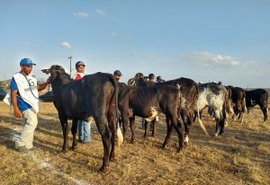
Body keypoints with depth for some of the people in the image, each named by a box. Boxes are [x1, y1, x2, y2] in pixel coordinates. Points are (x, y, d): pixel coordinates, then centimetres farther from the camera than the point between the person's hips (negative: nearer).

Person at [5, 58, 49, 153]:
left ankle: (27, 144, 27)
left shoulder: (32, 77, 10)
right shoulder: (16, 78, -11)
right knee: (32, 122, -17)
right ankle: (20, 143, -2)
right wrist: (16, 108, -23)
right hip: (25, 105, -8)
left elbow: (38, 88, 19)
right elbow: (13, 93, -15)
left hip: (34, 104, 8)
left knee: (30, 123, 14)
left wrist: (47, 82, 0)